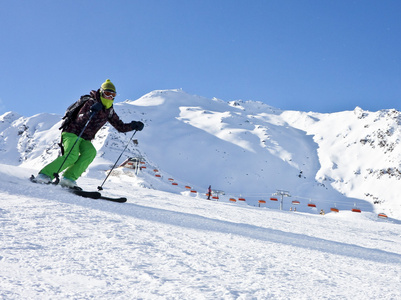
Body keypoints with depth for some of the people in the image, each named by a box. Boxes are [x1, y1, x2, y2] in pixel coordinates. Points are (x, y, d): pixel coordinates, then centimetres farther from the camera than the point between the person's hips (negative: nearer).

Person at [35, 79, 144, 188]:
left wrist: (133, 126, -2)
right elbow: (80, 120, -24)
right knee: (72, 156, -29)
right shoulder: (91, 102, -11)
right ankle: (45, 174, -19)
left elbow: (121, 127, 14)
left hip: (85, 139, 6)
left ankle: (68, 178, -27)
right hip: (72, 133, -6)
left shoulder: (109, 111, 9)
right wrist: (91, 112, -41)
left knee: (90, 152, -27)